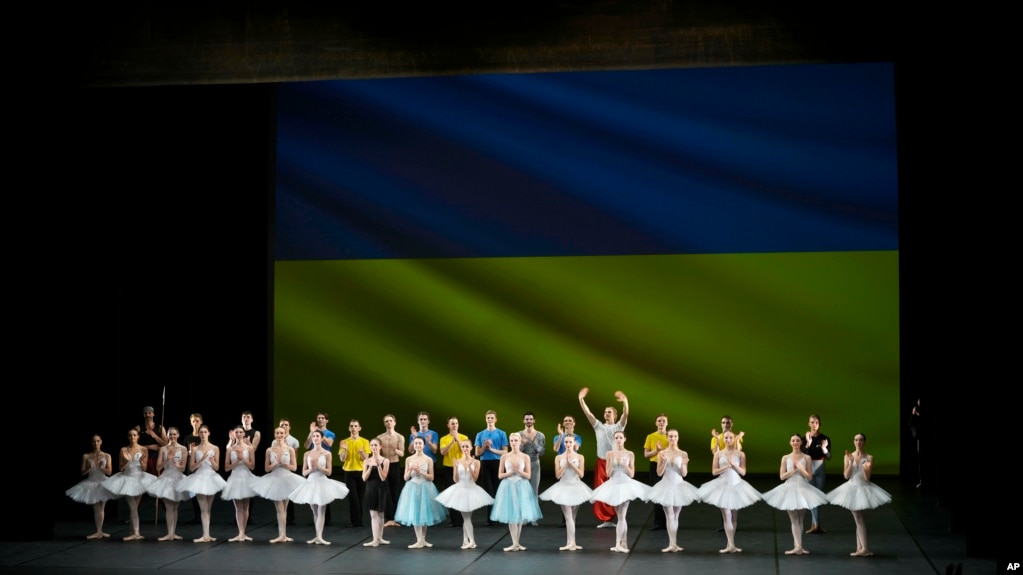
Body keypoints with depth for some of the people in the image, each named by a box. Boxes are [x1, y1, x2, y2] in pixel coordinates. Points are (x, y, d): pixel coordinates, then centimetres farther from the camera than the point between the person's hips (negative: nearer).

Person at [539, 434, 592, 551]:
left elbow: (581, 474, -7)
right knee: (568, 516, -10)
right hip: (563, 487, -1)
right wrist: (565, 464, -13)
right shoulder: (559, 458, 1)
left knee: (572, 517, 7)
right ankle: (571, 543, -13)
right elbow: (558, 475, -5)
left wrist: (571, 463, -13)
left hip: (576, 487, 1)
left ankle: (571, 543, 10)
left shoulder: (580, 457, 2)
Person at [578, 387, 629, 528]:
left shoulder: (618, 426, 4)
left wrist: (625, 402, -31)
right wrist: (581, 399, -8)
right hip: (601, 462, 2)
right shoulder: (599, 426, 11)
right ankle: (605, 519, 5)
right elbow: (588, 413, 4)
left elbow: (625, 415, -13)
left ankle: (613, 518, 7)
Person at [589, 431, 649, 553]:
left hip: (625, 485, -2)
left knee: (622, 516, -9)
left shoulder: (630, 454, -2)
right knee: (621, 517, 9)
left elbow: (632, 474, -2)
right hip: (613, 485, 2)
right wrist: (612, 463, -15)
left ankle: (618, 544, -12)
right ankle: (624, 544, 13)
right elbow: (608, 474, 1)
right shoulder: (609, 454, 2)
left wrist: (625, 465, -17)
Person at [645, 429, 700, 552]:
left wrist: (684, 464, -18)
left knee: (675, 516, 7)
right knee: (670, 516, -8)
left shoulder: (683, 454, 1)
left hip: (678, 486, 1)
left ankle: (673, 544, 13)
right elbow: (659, 473, -1)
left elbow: (684, 474, 0)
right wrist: (664, 462, -16)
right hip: (666, 486, -1)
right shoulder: (662, 453, 0)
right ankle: (673, 544, -13)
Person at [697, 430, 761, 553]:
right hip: (722, 486, -1)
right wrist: (727, 466, -15)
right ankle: (731, 545, -13)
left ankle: (731, 544, 15)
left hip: (736, 485, 1)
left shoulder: (740, 454, 2)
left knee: (734, 516, 7)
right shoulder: (718, 454, 2)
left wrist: (733, 464, -16)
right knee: (726, 516, -9)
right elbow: (714, 471, -3)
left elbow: (743, 472, -2)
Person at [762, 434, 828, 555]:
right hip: (789, 489, 0)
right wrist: (794, 470, -11)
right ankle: (798, 546, -9)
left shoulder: (807, 458, 2)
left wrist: (801, 468, -13)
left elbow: (809, 477, -1)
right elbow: (782, 476, -2)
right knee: (794, 519, -4)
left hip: (802, 489, 0)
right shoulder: (786, 458, 4)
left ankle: (797, 546, 13)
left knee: (799, 519, 6)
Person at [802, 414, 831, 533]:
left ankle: (814, 524, 15)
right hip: (808, 468, -2)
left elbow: (829, 457, 0)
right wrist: (808, 443, -24)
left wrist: (824, 448, -19)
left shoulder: (824, 438, 0)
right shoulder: (805, 438, -2)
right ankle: (816, 524, -9)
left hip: (820, 468, 2)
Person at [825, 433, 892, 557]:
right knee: (857, 519, 5)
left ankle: (862, 548, 1)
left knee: (858, 519, -3)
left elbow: (867, 478, -10)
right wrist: (851, 462, -15)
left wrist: (866, 469, -31)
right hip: (851, 488, 2)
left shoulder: (869, 458, -5)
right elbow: (846, 476, -5)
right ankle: (860, 548, 7)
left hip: (863, 488, -2)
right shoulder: (848, 456, 0)